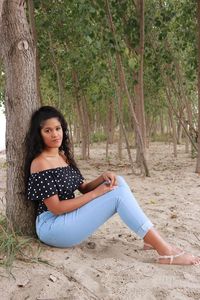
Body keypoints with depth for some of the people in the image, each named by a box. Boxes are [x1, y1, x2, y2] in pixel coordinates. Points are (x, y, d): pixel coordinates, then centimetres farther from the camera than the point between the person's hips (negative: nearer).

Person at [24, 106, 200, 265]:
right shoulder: (40, 163, -15)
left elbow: (83, 188, 11)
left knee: (118, 182, -4)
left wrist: (103, 178, -9)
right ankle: (165, 252, -19)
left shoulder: (63, 156, 11)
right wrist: (95, 193, -16)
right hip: (52, 227, -8)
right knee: (118, 193, -20)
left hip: (68, 218, 8)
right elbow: (55, 208, -19)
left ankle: (150, 237, -6)